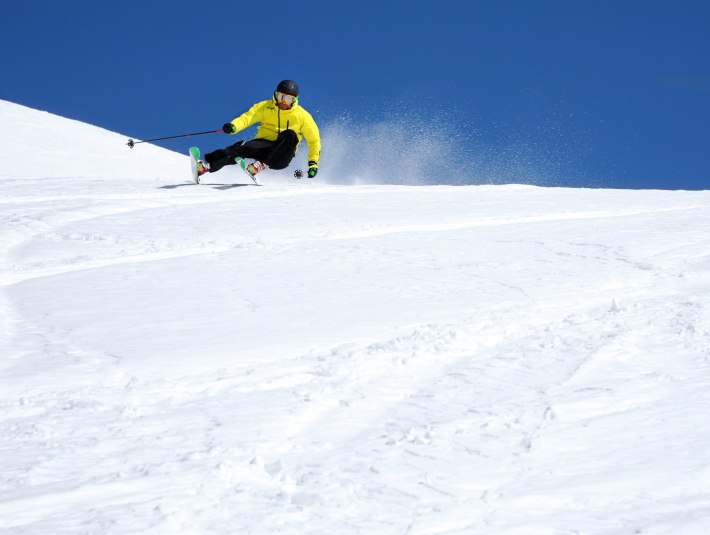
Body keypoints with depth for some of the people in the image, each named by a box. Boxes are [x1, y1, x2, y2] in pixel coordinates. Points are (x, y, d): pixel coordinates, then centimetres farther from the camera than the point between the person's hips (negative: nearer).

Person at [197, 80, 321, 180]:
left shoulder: (302, 116, 0)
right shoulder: (265, 107, 4)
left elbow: (314, 140, 5)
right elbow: (247, 117, -8)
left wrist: (313, 163, -6)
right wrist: (233, 126, -30)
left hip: (283, 154, -1)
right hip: (264, 143, 1)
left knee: (290, 135, -31)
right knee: (243, 148, -30)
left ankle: (263, 164, -40)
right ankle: (206, 166, -43)